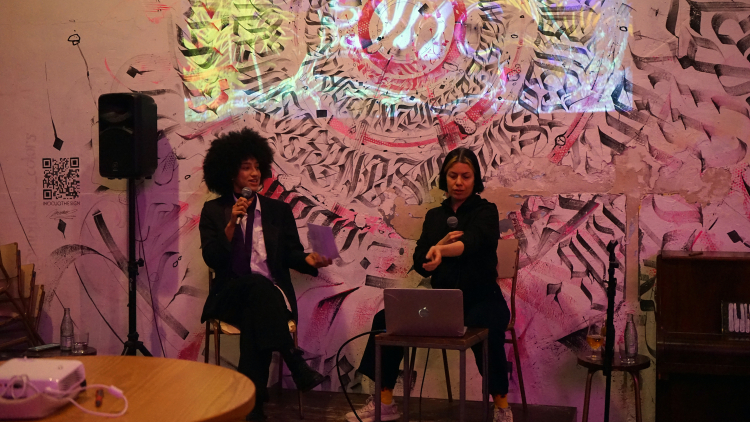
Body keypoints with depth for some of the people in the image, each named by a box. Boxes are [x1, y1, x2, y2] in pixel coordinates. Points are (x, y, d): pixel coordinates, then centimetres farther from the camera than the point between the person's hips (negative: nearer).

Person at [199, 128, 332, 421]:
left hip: (270, 294, 1)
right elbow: (212, 260, -3)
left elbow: (291, 253, 8)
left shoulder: (279, 210, 12)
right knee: (258, 285, -36)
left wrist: (307, 259, -15)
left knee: (255, 318, -34)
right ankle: (296, 364, -37)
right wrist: (231, 223, -15)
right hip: (231, 295, -1)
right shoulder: (214, 211, 8)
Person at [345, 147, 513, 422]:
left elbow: (471, 241, -24)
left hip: (481, 299, -4)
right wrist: (441, 242, -12)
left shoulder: (486, 211, -1)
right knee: (386, 319, -15)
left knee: (486, 330, -37)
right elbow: (421, 266, 7)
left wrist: (442, 250, -44)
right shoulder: (434, 216, 12)